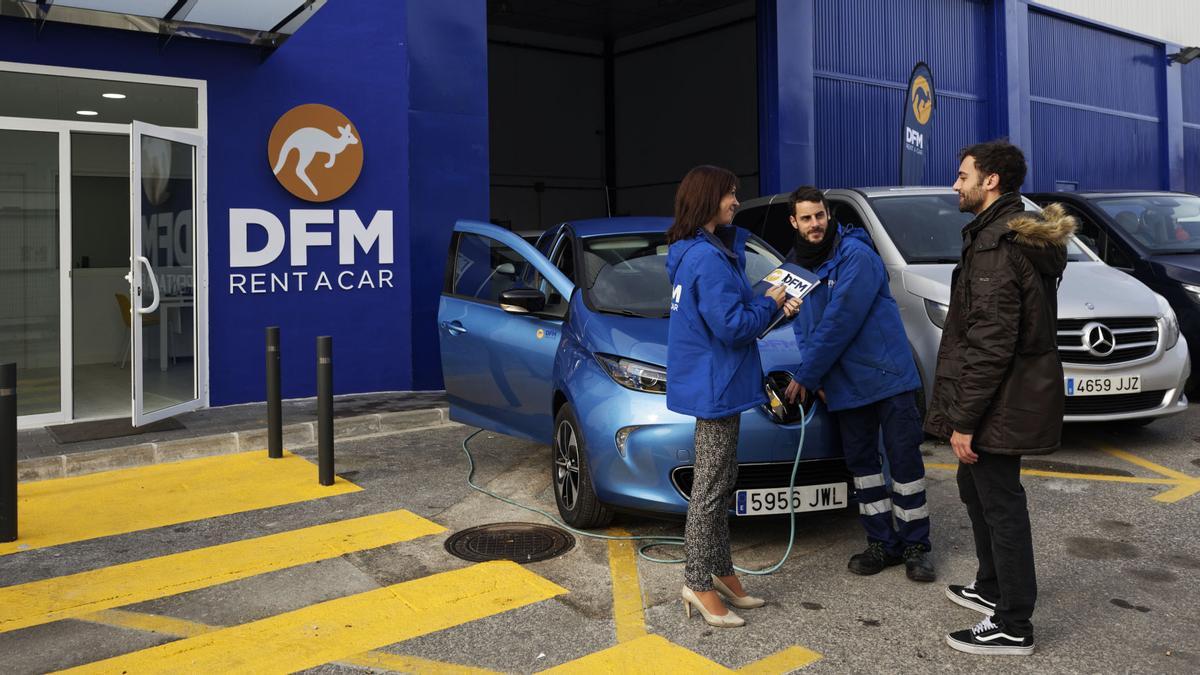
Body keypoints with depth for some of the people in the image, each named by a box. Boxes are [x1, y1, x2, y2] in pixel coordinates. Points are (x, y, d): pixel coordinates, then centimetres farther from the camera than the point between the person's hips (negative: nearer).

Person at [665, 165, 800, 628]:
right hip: (715, 386, -11)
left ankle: (720, 573, 28)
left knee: (720, 484, 17)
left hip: (712, 384, 11)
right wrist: (769, 304, -6)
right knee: (711, 487, -2)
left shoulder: (694, 252, 13)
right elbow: (732, 326, -23)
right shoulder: (708, 257, -20)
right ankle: (699, 584, 9)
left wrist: (773, 305, 5)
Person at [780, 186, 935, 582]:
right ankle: (882, 543, 22)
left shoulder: (855, 255, -14)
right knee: (861, 462, 10)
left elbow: (840, 322, -19)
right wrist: (816, 377, -4)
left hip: (886, 374, -6)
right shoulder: (795, 267, 9)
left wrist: (806, 376, -14)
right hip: (844, 384, 6)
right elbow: (803, 328, 11)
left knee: (904, 458, -1)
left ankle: (915, 546, 11)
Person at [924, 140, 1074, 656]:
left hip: (1000, 403, -11)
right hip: (1015, 396, 11)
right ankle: (991, 588, 38)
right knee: (977, 489, 22)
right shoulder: (1022, 236, 13)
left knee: (1000, 503, -1)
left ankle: (1013, 627, 11)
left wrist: (964, 419, -21)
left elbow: (990, 345, -25)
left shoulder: (996, 246, -20)